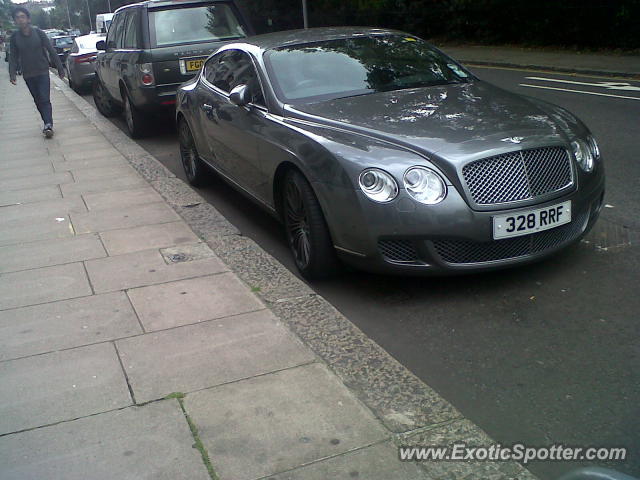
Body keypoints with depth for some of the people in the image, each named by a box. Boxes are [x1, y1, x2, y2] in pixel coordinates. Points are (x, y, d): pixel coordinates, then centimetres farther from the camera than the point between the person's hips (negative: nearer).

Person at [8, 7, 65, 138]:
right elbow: (13, 57, 5)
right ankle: (48, 124, 15)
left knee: (45, 99, -13)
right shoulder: (15, 37, 2)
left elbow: (51, 51, -2)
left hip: (42, 72, -3)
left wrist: (60, 68, -3)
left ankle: (48, 125, -18)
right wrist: (12, 74, -6)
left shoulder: (38, 33, -4)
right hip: (28, 75, 3)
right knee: (38, 101, 8)